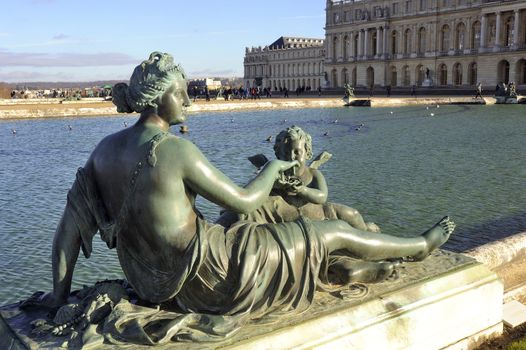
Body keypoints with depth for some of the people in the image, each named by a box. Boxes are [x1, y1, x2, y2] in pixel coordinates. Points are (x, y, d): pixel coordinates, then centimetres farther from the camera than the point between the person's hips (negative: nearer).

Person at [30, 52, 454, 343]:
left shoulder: (106, 148, 0)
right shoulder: (175, 149, -23)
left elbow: (71, 220, 2)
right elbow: (243, 201, -15)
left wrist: (60, 291, 12)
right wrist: (274, 167, 5)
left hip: (157, 282, 8)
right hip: (207, 274, -8)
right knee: (332, 232, 6)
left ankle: (370, 270, 46)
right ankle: (420, 246, 32)